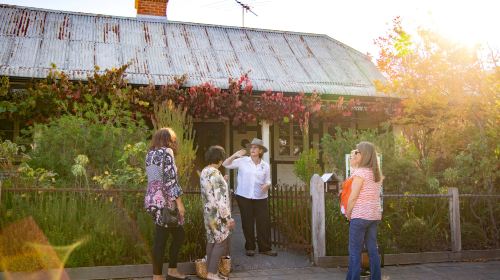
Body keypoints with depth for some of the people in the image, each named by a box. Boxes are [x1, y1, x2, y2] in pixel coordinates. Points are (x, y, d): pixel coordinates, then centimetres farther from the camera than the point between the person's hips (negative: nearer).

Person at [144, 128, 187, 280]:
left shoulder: (150, 153, 15)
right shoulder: (166, 152, -10)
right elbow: (170, 180, -16)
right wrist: (179, 202, -14)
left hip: (153, 199, 9)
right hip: (165, 201, -9)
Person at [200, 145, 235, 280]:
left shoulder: (204, 172, 8)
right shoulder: (215, 174, -21)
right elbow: (220, 199, -23)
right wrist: (228, 217, -19)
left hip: (209, 212, 9)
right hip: (218, 214, -9)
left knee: (212, 241, 14)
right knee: (222, 242, -1)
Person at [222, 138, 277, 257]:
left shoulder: (265, 165, 5)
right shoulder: (242, 161, -3)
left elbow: (268, 181, 11)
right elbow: (225, 164, -4)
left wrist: (266, 186, -12)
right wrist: (234, 156, -20)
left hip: (260, 198, 2)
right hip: (244, 197, -1)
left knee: (264, 222, 0)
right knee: (247, 222, 6)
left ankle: (265, 248, 12)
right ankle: (250, 247, 21)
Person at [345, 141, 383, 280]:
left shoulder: (360, 172, -12)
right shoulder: (377, 173, 11)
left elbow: (353, 197, -13)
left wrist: (348, 213, 1)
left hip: (360, 216, -8)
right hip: (374, 215, 8)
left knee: (354, 251, -2)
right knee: (373, 249, 10)